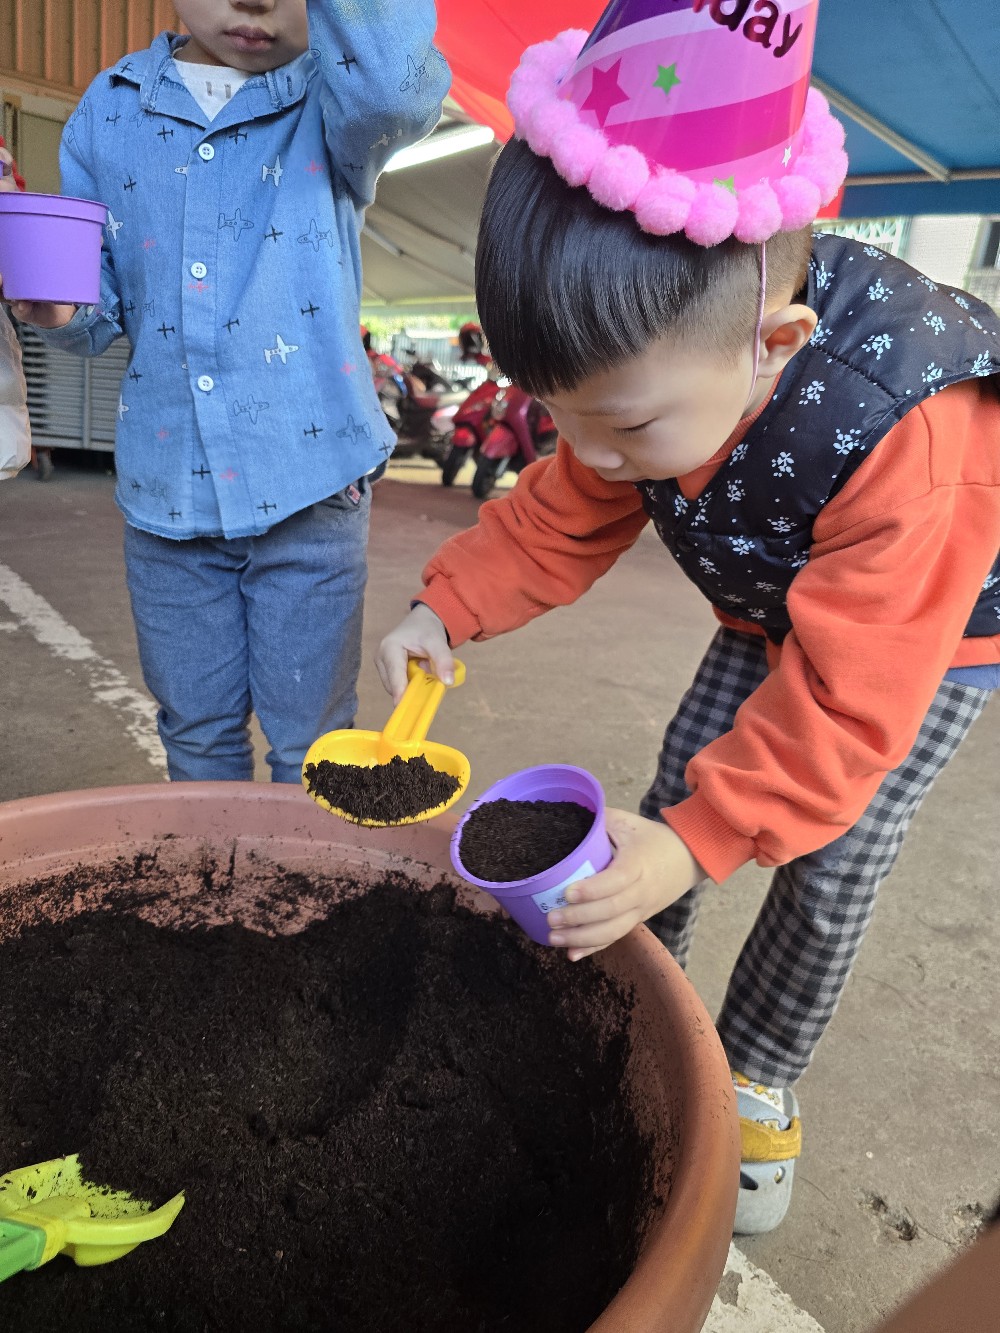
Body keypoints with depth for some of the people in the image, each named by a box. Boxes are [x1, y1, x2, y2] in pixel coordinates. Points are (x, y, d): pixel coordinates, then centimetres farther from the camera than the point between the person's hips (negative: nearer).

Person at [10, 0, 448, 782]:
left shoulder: (337, 96, 1)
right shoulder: (111, 108, 9)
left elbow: (399, 90, -24)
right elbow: (102, 317, 9)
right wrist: (56, 310, -12)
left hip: (307, 481, -3)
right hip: (166, 484, 3)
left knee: (311, 751, 8)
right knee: (197, 736, 16)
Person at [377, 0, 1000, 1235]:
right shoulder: (652, 366, -22)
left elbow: (848, 697, -38)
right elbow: (564, 518, -10)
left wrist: (701, 840, -43)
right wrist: (447, 606, -23)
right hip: (775, 616, 6)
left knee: (829, 865, -7)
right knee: (669, 798, 3)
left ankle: (753, 1078, 19)